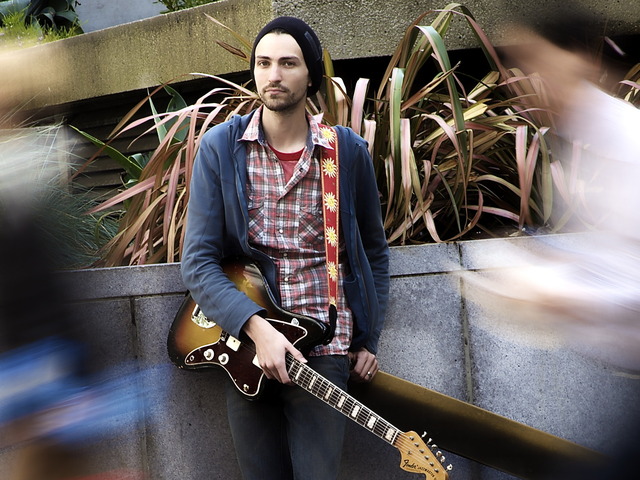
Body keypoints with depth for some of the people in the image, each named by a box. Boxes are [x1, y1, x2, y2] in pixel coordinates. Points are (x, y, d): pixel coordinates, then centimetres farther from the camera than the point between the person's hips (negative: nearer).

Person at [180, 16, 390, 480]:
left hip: (323, 346, 0)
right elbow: (198, 262, -6)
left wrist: (369, 339, 9)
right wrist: (257, 328, -18)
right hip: (244, 340, 1)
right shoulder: (220, 148, -1)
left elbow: (374, 251, 14)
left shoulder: (348, 151, 1)